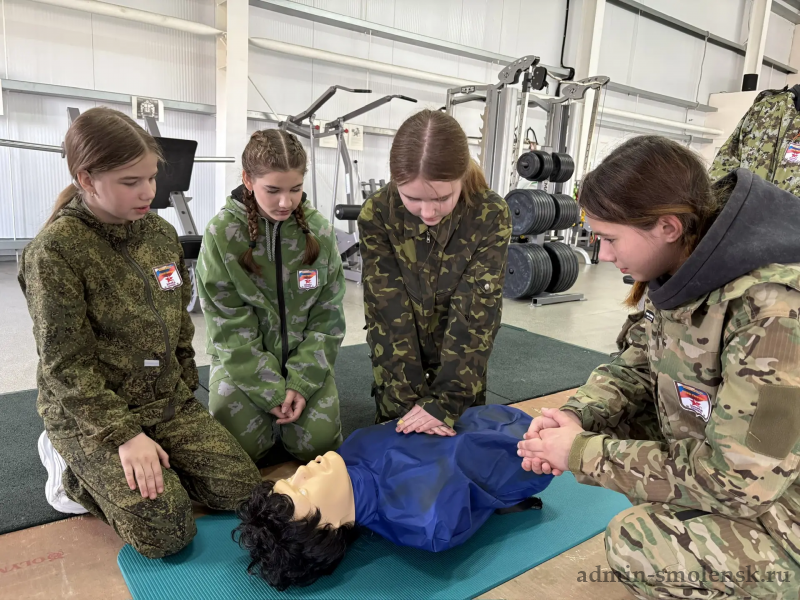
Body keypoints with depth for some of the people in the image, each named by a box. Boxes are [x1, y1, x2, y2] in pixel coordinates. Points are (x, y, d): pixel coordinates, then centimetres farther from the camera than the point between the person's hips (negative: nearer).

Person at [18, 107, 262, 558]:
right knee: (165, 532, -15)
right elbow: (65, 364, -17)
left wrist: (185, 389, 9)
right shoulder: (55, 252, -17)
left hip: (169, 402, 6)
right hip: (90, 416, -6)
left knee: (242, 489, -3)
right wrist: (124, 434, -20)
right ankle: (72, 468, 11)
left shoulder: (162, 233, 2)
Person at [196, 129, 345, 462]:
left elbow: (327, 316, -4)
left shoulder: (319, 230, -6)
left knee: (318, 442, -14)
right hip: (243, 360, -1)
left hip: (304, 357, 1)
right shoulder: (221, 234, -12)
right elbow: (231, 327, -12)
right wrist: (271, 391, -16)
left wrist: (302, 383, -13)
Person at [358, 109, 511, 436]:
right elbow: (389, 311, -22)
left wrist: (446, 400, -28)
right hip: (399, 360, 1)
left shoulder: (491, 216, -24)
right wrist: (411, 396, -24)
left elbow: (475, 312, -25)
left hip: (460, 359, 0)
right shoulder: (377, 214, -22)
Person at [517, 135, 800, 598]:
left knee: (637, 543, -22)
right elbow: (640, 365, 2)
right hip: (745, 471, 7)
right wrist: (579, 414, -16)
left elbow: (734, 481, -29)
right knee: (608, 420, -1)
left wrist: (583, 454, -24)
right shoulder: (685, 266, -9)